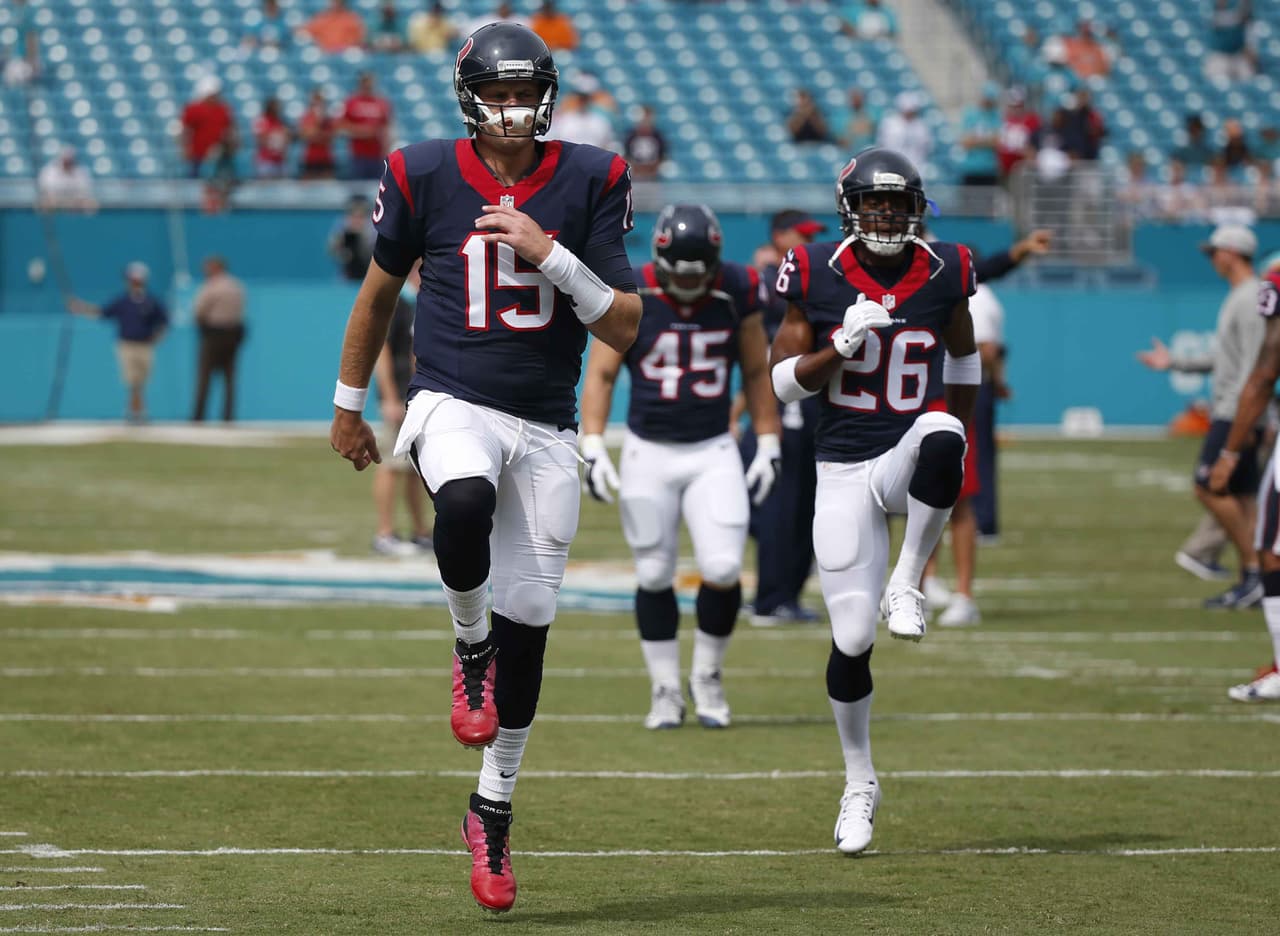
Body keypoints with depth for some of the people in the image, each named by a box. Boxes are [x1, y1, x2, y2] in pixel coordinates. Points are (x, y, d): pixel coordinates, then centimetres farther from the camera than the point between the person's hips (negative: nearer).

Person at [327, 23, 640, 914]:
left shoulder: (590, 182, -1)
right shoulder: (425, 175, -2)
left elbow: (623, 329, -4)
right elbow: (381, 288, 13)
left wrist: (550, 253, -18)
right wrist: (348, 405, 19)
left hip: (546, 428, 2)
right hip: (454, 404, -2)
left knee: (529, 619, 4)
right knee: (465, 505, -37)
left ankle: (494, 810, 20)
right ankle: (470, 647, -7)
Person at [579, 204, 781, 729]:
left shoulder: (736, 294, -4)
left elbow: (757, 372, 7)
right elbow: (600, 374, -6)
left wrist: (769, 447, 6)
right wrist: (593, 449, -14)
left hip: (713, 454, 1)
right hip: (648, 453, 0)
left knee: (723, 569, -11)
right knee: (654, 576, 3)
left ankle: (707, 679, 11)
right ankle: (666, 690, 17)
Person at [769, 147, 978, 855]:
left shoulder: (945, 273, 1)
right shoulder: (817, 276, -5)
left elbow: (963, 359, 18)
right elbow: (784, 382, -3)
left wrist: (959, 445, 20)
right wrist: (842, 345, -20)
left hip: (912, 460, 1)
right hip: (844, 471, -1)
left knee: (940, 437, -39)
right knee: (851, 639, -3)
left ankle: (906, 585, -20)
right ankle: (859, 783, 17)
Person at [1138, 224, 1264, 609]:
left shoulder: (1251, 299, -13)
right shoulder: (1237, 299, 18)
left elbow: (1253, 363, -20)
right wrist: (1173, 363, 27)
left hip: (1237, 414, -10)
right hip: (1227, 413, 10)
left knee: (1210, 489, -12)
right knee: (1239, 497, 8)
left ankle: (1256, 571, -9)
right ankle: (1250, 583, 8)